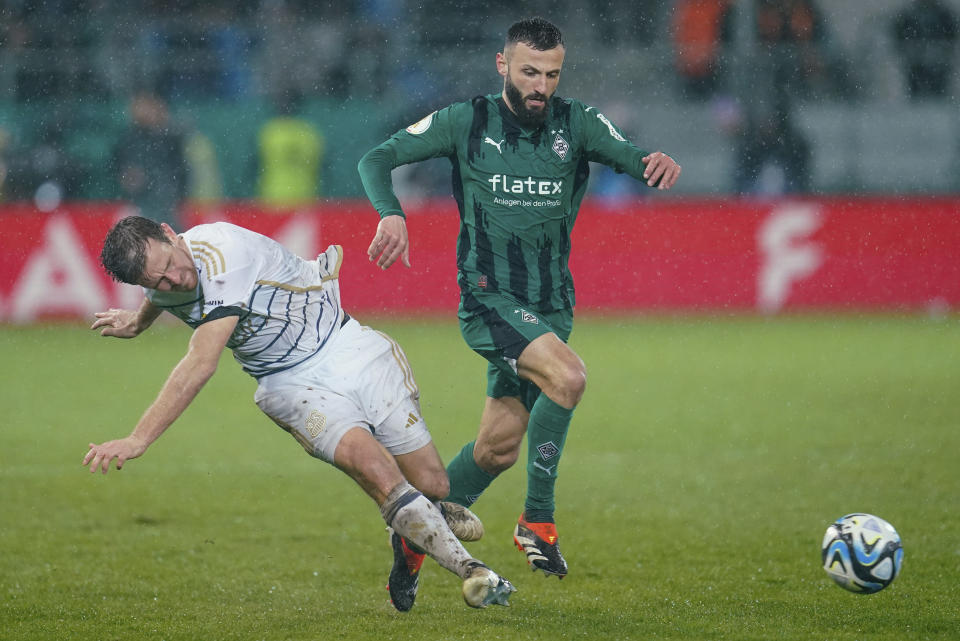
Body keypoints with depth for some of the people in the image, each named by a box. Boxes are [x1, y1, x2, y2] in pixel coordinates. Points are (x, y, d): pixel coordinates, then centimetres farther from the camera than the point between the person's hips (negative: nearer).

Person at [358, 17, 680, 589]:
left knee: (499, 447, 6)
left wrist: (656, 164, -37)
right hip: (489, 298, -4)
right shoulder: (468, 123, -4)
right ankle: (538, 520, -17)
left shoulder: (577, 124, 1)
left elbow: (630, 157, -13)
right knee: (568, 376, -29)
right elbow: (377, 159, -3)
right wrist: (391, 214, -22)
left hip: (551, 305, 4)